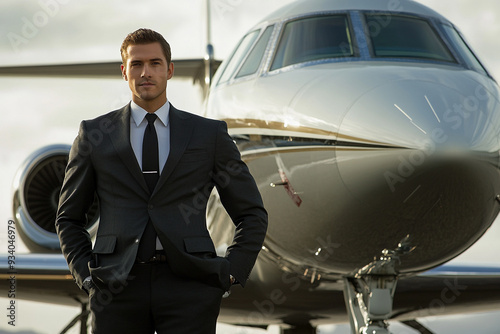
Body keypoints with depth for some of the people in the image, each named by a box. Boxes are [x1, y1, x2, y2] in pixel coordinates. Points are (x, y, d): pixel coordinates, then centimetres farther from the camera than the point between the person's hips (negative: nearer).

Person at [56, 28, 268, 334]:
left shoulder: (210, 134, 10)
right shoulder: (94, 135, 11)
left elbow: (253, 214, 15)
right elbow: (69, 217, 18)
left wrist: (231, 272, 3)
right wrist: (86, 274, 5)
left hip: (188, 286, 0)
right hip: (118, 287, 1)